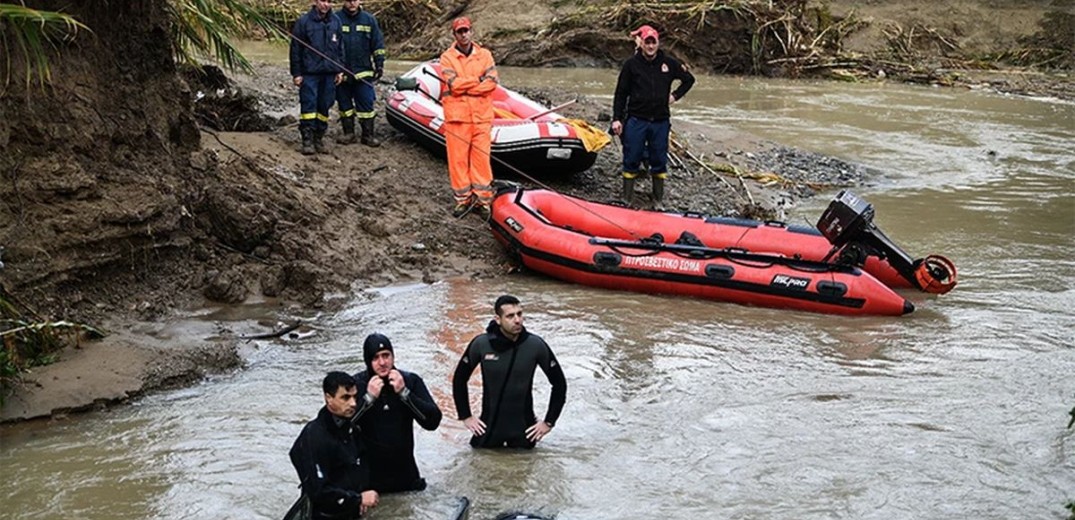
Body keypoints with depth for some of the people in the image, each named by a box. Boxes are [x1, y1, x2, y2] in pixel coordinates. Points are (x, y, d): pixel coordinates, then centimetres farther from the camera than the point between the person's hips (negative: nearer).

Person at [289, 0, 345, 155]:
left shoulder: (335, 21, 8)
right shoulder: (303, 22, -5)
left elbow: (339, 47, 15)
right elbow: (295, 49, -3)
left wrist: (340, 70, 10)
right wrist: (296, 73, -6)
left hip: (329, 73, 4)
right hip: (309, 72, -4)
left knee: (324, 106, 7)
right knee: (308, 105, -7)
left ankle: (318, 139, 16)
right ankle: (307, 140, -4)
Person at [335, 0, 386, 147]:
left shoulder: (369, 19, 4)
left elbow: (378, 44, 9)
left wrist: (379, 64, 3)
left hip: (363, 72, 0)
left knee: (366, 104, 0)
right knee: (345, 103, 8)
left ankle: (368, 135, 6)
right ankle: (348, 133, 18)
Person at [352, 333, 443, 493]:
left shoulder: (411, 381, -5)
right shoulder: (356, 384, -9)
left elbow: (433, 421, -13)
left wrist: (404, 392, -21)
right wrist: (369, 397, -25)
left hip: (404, 472, 2)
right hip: (367, 474, -2)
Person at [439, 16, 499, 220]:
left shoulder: (484, 55, 8)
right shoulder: (447, 57, 2)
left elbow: (493, 82, -5)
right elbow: (453, 84, -12)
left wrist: (464, 86, -10)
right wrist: (479, 80, -6)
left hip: (482, 116, 1)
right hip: (456, 116, -1)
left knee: (481, 157, 0)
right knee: (458, 158, 1)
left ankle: (483, 199, 7)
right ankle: (463, 199, 11)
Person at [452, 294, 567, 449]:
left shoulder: (535, 345, -15)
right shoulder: (481, 344, -14)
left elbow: (559, 383, -3)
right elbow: (459, 379, 2)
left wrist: (549, 422, -2)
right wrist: (466, 416, 2)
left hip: (523, 425, 0)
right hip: (490, 425, 0)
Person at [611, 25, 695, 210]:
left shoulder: (668, 63, 4)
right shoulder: (631, 64, -2)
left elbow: (689, 79, 19)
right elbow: (621, 94, 2)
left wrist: (676, 95, 6)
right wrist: (617, 119, -3)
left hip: (660, 121, 2)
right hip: (636, 120, -2)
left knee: (659, 162, 7)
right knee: (631, 161, 1)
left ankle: (658, 200, 16)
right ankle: (627, 200, 9)